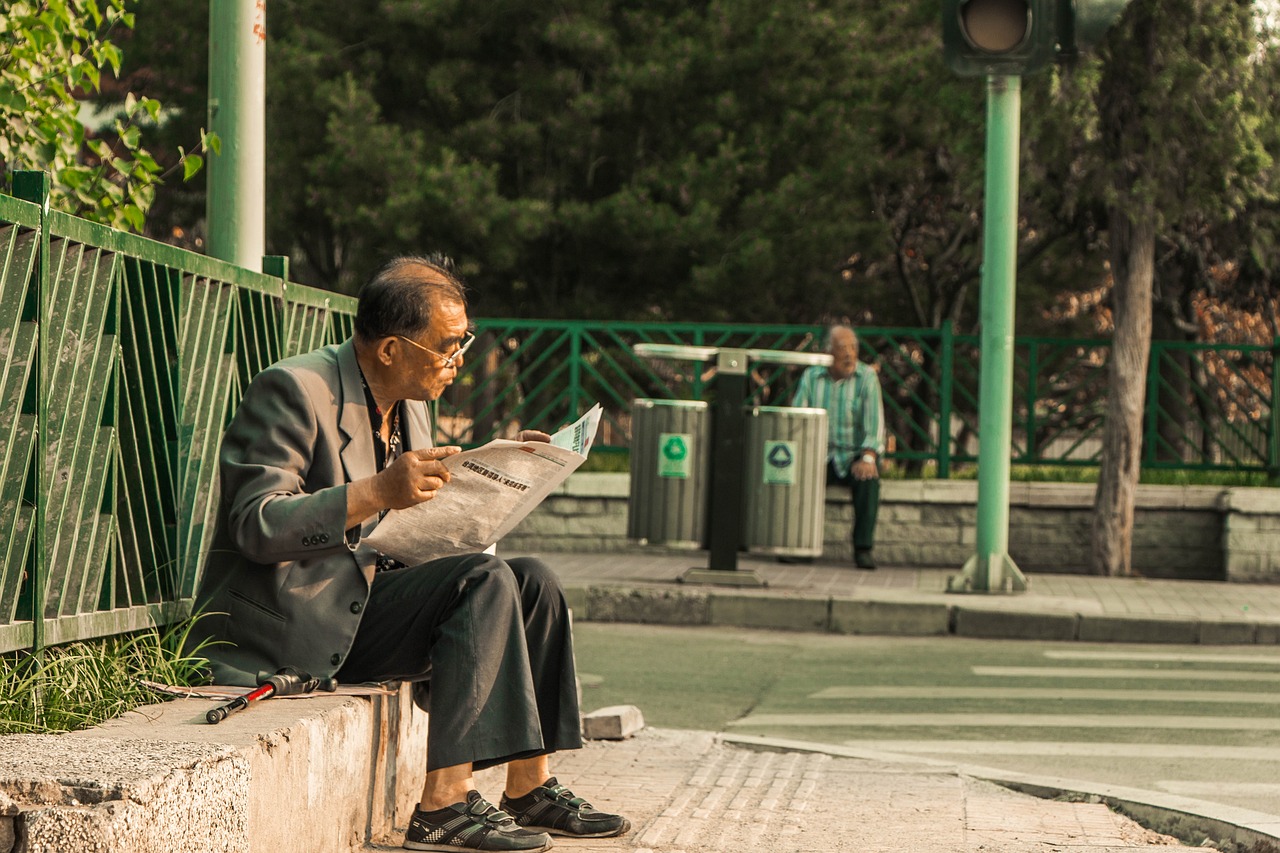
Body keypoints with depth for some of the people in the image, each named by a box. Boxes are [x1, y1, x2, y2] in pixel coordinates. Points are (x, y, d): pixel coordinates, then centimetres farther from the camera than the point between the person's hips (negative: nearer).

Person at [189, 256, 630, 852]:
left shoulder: (408, 406, 13)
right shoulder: (291, 391, -15)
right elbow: (255, 527, -23)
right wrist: (377, 492, -31)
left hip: (364, 598, 9)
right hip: (291, 619, -9)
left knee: (533, 583, -4)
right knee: (486, 583, -23)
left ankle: (530, 788, -3)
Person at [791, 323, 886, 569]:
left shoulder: (867, 376, -3)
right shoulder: (811, 376, 4)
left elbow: (874, 420, -12)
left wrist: (868, 457, -27)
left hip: (854, 455, -2)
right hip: (820, 454, 2)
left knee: (869, 477, -34)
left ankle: (863, 548, -29)